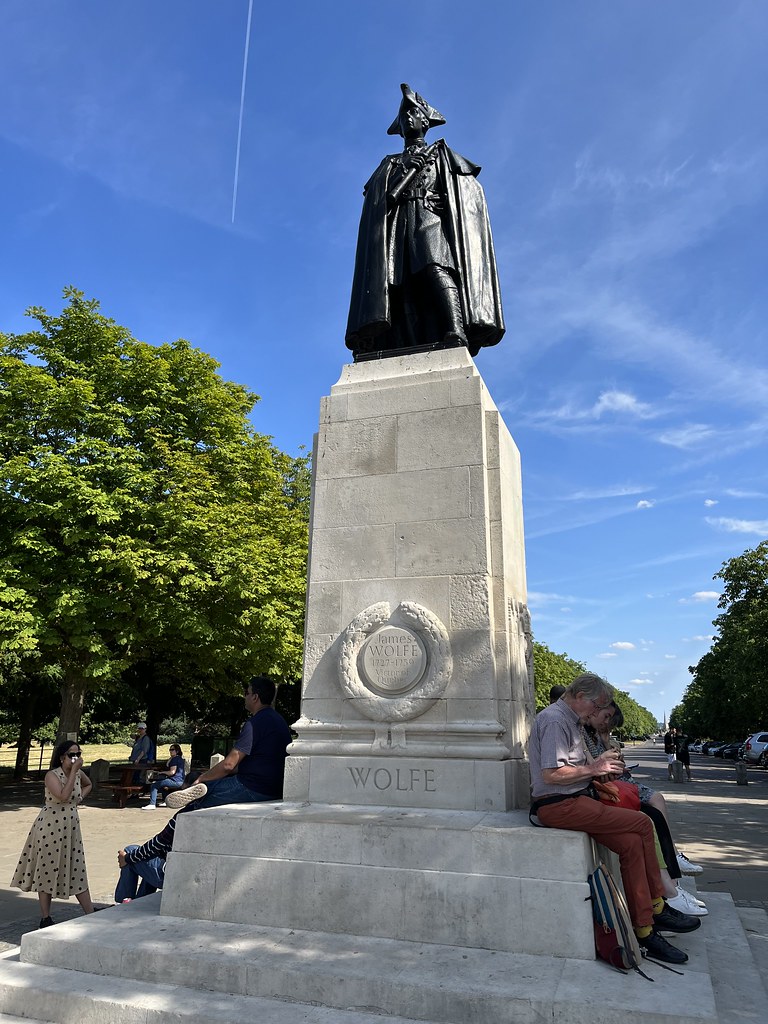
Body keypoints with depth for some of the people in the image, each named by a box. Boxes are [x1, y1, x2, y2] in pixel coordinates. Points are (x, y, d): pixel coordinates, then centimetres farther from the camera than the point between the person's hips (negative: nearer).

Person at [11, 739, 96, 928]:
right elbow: (63, 796, -29)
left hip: (71, 827, 6)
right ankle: (45, 918, 18)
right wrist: (74, 771, -27)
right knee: (48, 870, 4)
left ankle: (90, 915, 12)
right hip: (50, 826, -6)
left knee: (77, 871, 8)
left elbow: (88, 785, 27)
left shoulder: (79, 773, 4)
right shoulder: (52, 775, -14)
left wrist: (80, 798, 8)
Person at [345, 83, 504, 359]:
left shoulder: (442, 154, 29)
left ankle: (455, 336, -54)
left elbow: (469, 191, 14)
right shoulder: (388, 164, 35)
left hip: (431, 221, -2)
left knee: (436, 268, -34)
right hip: (395, 228, 2)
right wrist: (409, 169, 5)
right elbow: (379, 200, 17)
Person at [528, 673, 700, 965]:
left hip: (572, 801, 10)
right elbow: (550, 774, -21)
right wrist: (592, 769, -12)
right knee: (642, 824, -14)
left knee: (631, 843, -5)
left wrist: (598, 764, 9)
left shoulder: (570, 720, 19)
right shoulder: (554, 720, -15)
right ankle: (656, 908, 2)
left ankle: (643, 930, -1)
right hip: (558, 805, -10)